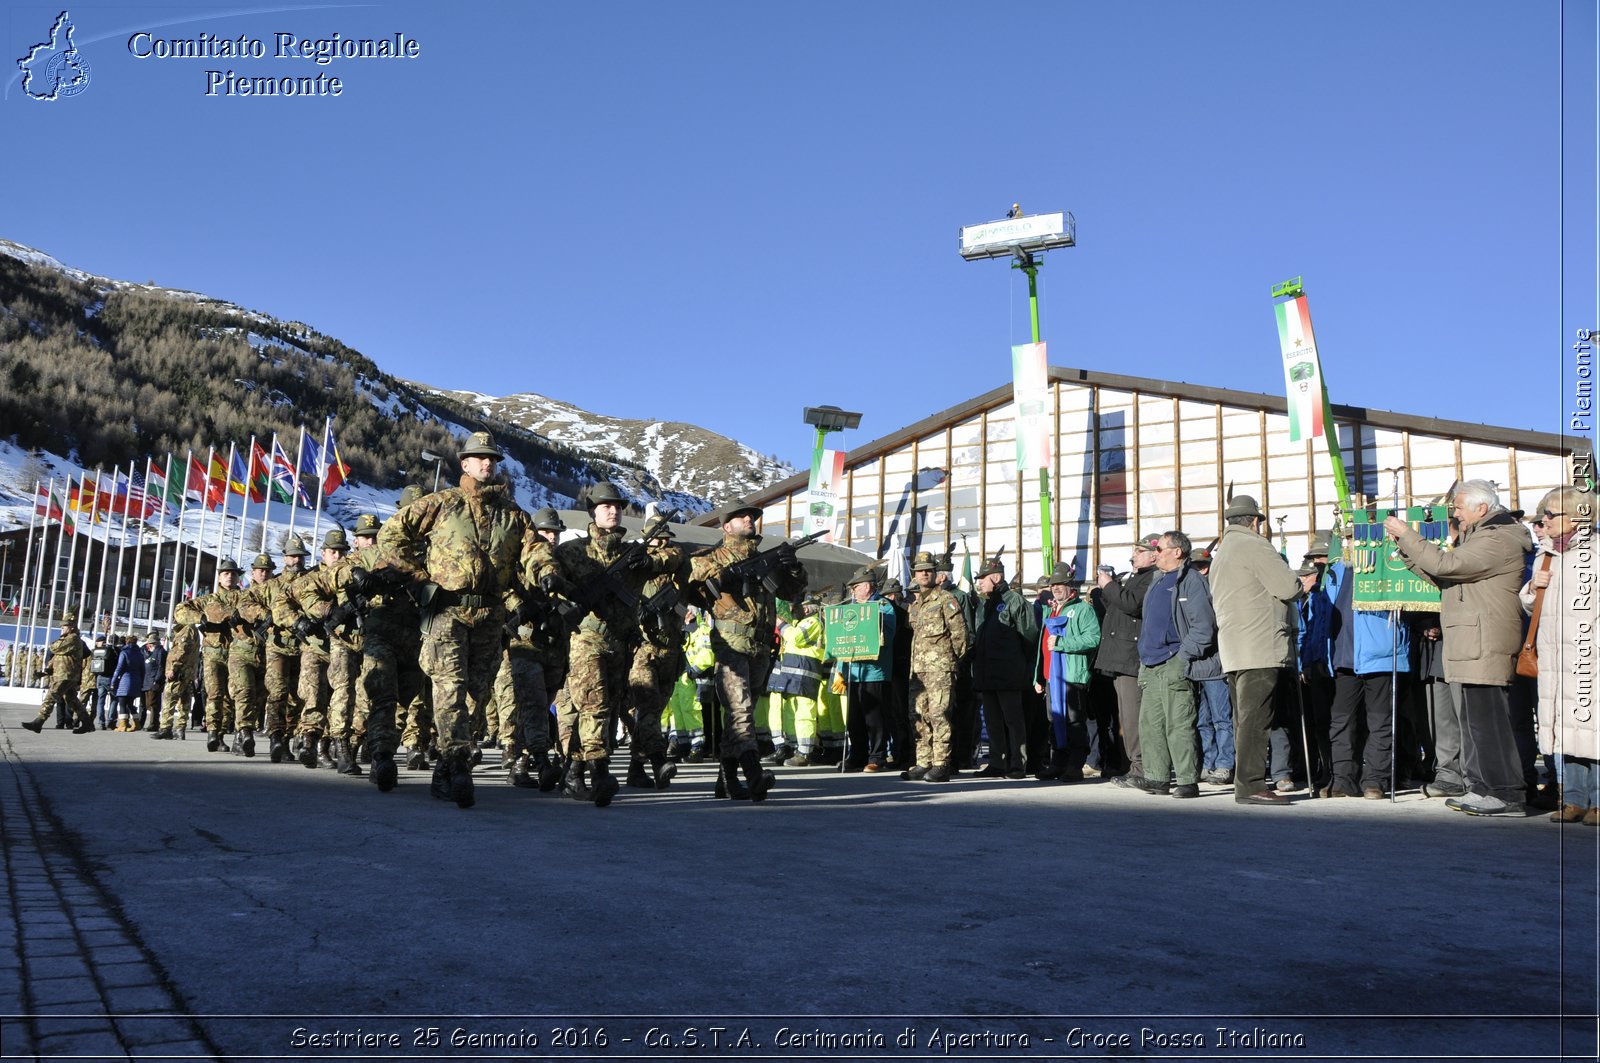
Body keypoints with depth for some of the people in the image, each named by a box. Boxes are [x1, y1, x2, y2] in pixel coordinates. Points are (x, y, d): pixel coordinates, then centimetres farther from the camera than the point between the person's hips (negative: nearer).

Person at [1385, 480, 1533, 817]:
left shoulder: (1497, 540, -13)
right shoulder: (1480, 537, 23)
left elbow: (1445, 565, -22)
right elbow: (1441, 576, 22)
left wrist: (1406, 535, -14)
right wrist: (1405, 547, 13)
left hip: (1485, 646, -11)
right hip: (1473, 647, 11)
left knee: (1488, 719, -10)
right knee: (1474, 719, 13)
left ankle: (1507, 794, -6)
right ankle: (1482, 789, 20)